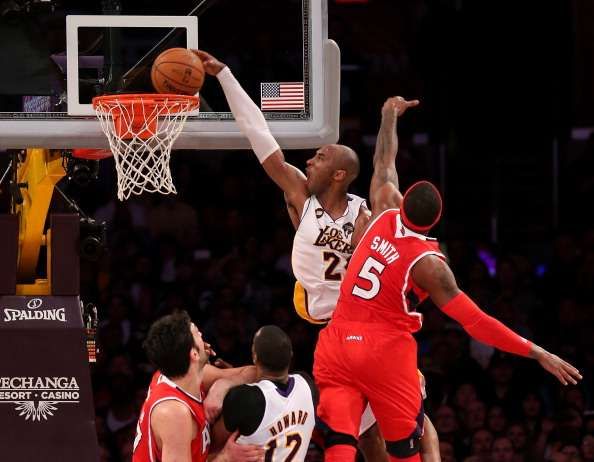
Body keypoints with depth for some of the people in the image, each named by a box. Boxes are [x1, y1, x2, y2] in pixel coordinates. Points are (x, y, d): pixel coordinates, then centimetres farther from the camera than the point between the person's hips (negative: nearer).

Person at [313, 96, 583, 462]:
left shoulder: (384, 214, -1)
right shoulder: (428, 263, -12)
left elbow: (384, 165, 19)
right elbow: (474, 321, -15)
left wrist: (390, 116, 36)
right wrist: (538, 354, -14)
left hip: (338, 342, 4)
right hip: (386, 351, -4)